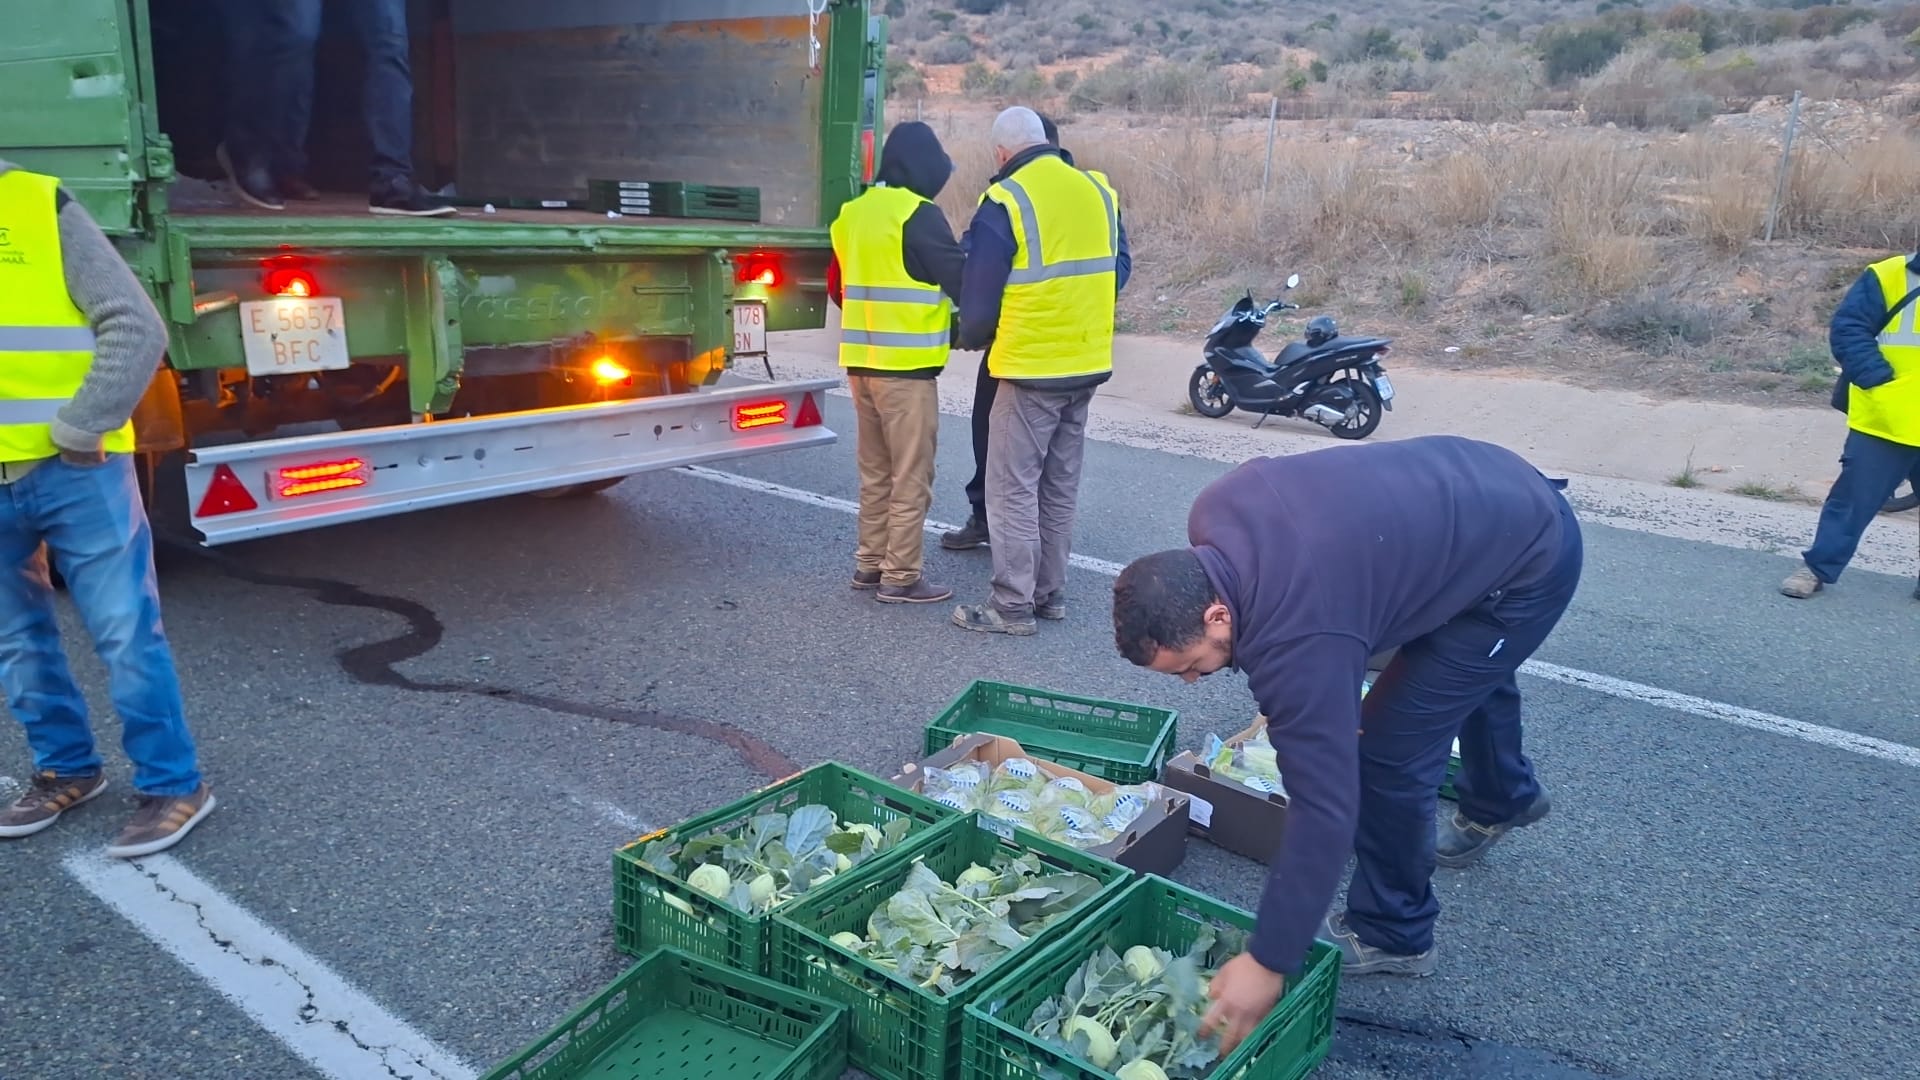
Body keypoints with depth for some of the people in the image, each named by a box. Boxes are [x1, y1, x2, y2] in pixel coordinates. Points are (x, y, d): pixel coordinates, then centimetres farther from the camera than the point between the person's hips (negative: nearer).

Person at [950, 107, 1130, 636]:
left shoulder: (1006, 202, -12)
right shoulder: (1098, 192, 6)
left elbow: (978, 297, -9)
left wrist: (972, 338, 10)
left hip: (1030, 368, -7)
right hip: (1088, 365, 7)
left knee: (1014, 487, 1)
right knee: (1060, 488, 15)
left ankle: (1013, 606, 4)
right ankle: (1051, 593, 24)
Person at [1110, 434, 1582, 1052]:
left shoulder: (1296, 640, -36)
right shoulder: (1212, 518, -13)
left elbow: (1324, 805, -33)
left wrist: (1269, 963, -27)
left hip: (1529, 567, -9)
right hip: (1498, 493, 10)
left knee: (1390, 749, -8)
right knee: (1471, 671, 34)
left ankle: (1390, 933, 15)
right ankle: (1504, 799, 64)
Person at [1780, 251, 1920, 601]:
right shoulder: (1889, 276, -5)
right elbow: (1848, 329, -10)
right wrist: (1880, 383, -18)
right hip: (1884, 423, -4)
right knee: (1854, 498, 1)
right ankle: (1818, 568, 10)